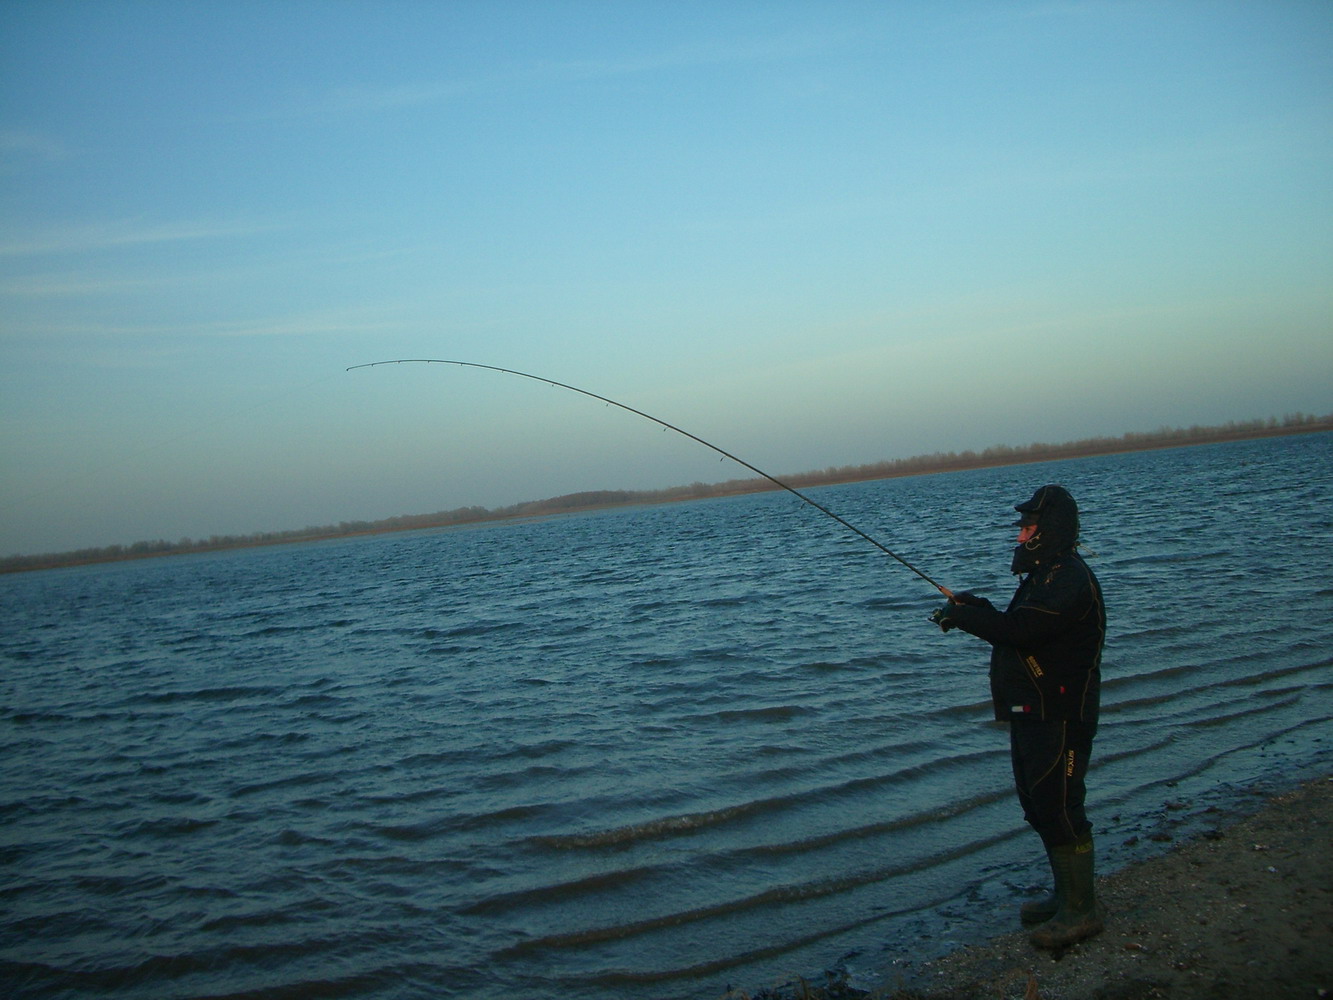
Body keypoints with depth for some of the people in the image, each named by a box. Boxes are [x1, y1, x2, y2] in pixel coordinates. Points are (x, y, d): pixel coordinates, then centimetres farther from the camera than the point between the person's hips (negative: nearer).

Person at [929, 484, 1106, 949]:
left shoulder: (1069, 580, -19)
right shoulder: (1045, 575, 17)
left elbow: (1019, 630, -29)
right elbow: (1019, 629, 19)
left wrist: (963, 615, -17)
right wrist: (976, 608, 3)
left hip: (1059, 717, -11)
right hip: (1031, 713, 11)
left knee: (1059, 808, -6)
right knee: (1040, 807, 17)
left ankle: (1082, 911, 4)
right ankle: (1066, 896, 29)